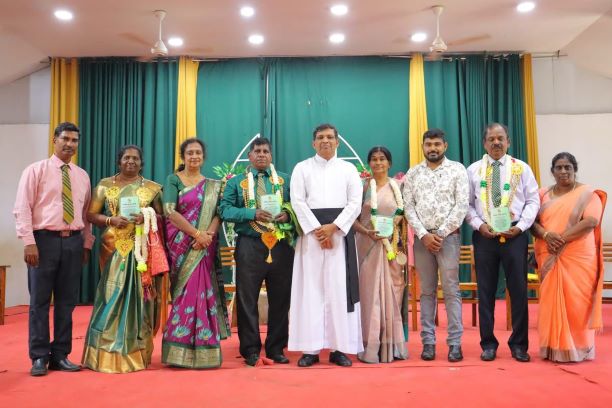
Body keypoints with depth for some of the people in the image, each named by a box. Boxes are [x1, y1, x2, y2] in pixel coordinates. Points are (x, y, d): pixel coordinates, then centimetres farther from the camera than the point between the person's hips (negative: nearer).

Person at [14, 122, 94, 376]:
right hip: (45, 239, -4)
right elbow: (22, 208, -6)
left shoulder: (82, 176, 13)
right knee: (40, 301, 3)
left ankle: (60, 355, 19)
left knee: (67, 301, 8)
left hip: (73, 241, 4)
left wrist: (87, 243, 10)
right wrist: (29, 242, -14)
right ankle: (39, 357, 14)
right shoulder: (36, 170, 0)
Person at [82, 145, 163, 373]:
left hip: (142, 249, 0)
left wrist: (147, 218, -12)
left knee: (138, 296, 1)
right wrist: (111, 220, -11)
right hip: (114, 248, 0)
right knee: (112, 295, -2)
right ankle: (108, 354, 6)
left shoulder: (152, 188, 8)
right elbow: (91, 214, 6)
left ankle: (136, 353, 10)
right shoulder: (104, 185, 9)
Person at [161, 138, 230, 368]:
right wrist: (196, 233, -16)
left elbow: (218, 213, 4)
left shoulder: (212, 185, 13)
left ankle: (203, 350, 7)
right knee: (184, 293, -3)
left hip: (204, 247, 2)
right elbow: (169, 211, -9)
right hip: (181, 245, -2)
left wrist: (208, 234, -15)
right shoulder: (173, 180, 3)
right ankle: (179, 350, 6)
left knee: (203, 292, -1)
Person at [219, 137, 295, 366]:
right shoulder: (236, 182, 8)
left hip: (281, 246, 2)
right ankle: (250, 349, 16)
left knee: (280, 299, 7)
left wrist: (288, 214, -14)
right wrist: (253, 213, -17)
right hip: (249, 246, -1)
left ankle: (276, 349, 20)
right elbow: (225, 210, -3)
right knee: (247, 299, 3)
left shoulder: (286, 180, 13)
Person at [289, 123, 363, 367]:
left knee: (339, 290, 0)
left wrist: (332, 227, -12)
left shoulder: (348, 169, 11)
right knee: (310, 289, -1)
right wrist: (318, 230, -12)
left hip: (340, 233, 1)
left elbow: (355, 203, 1)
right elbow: (298, 202, -1)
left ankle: (339, 348, 5)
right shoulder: (302, 168, 10)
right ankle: (310, 348, 3)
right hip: (311, 233, 0)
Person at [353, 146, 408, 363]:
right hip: (368, 245, -2)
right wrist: (367, 232, -15)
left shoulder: (397, 186, 9)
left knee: (391, 293, 5)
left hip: (391, 246, 2)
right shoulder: (363, 186, 2)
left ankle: (391, 345, 14)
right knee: (369, 293, -1)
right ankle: (371, 346, 6)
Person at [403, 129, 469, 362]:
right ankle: (428, 341, 13)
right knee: (427, 291, 7)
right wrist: (424, 235, -8)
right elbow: (409, 207, 3)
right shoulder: (413, 173, 9)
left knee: (451, 290, 0)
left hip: (448, 236, -2)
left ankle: (455, 343, 7)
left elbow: (461, 206, -5)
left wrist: (440, 234, -11)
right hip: (422, 238, 2)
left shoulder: (457, 169, 2)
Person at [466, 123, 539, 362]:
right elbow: (466, 204, 5)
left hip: (515, 234, 0)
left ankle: (519, 344, 17)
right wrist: (479, 225, -10)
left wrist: (520, 226, -10)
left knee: (518, 289, 4)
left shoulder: (522, 168, 7)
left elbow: (533, 201, 4)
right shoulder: (473, 170, 7)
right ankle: (488, 343, 16)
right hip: (484, 235, 0)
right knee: (485, 290, 5)